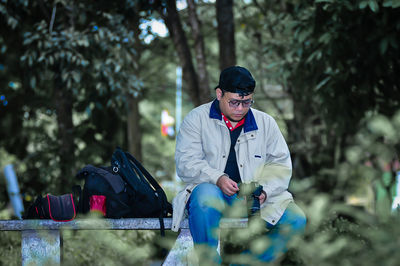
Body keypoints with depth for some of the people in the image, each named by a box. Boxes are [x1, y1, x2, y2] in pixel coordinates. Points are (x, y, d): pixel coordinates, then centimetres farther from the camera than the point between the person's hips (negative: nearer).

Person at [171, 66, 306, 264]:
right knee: (205, 195, -39)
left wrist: (264, 190, -13)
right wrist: (217, 179, -26)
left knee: (296, 220, -19)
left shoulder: (266, 123, 11)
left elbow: (280, 164, 8)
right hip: (212, 191, -3)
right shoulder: (197, 119, 3)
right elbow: (186, 163, -8)